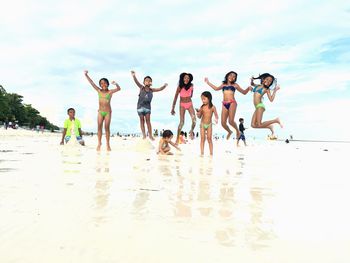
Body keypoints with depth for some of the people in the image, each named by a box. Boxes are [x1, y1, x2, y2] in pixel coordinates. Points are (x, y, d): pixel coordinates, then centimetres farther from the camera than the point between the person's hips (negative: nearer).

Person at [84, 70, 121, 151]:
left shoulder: (110, 92, -4)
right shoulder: (99, 91, 5)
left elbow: (118, 89, -18)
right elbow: (92, 83, 2)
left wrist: (116, 84, -38)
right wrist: (86, 75, -3)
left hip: (108, 112, -2)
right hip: (100, 112, 2)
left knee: (107, 127, -1)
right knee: (99, 127, -1)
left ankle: (107, 144, 5)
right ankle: (99, 143, 5)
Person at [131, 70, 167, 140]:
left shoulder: (151, 90, 3)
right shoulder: (141, 88, -5)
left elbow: (160, 89, 5)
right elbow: (136, 82, -20)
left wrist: (164, 86, -11)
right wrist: (134, 76, -35)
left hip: (147, 107, 1)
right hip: (140, 106, -1)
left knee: (148, 120, 0)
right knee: (142, 121, 5)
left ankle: (150, 135, 6)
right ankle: (144, 135, 11)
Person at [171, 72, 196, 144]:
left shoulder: (191, 86, -6)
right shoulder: (180, 87, -13)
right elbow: (175, 98, -8)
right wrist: (173, 108, -7)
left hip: (190, 104, 2)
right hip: (182, 105, -2)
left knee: (194, 120, -11)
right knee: (181, 122, -7)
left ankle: (191, 131, 20)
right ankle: (177, 139, 4)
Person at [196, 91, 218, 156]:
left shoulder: (212, 107, -7)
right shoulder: (202, 107, -3)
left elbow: (216, 115, -5)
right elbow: (199, 117, 4)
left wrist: (216, 119, -27)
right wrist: (198, 114, -17)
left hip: (209, 125, -1)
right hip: (202, 124, 1)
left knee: (209, 139, -1)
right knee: (202, 139, 1)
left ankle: (211, 153, 5)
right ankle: (202, 153, 5)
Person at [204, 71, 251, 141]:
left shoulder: (235, 85, 12)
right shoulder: (223, 85, 19)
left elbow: (244, 92, 17)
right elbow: (216, 88, 36)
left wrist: (248, 88, -4)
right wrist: (208, 82, 39)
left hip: (232, 103, -3)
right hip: (224, 104, 3)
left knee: (231, 121, -17)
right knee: (223, 123, -3)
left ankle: (237, 130, 14)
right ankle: (229, 132, 28)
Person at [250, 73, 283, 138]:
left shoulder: (266, 89, 1)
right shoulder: (257, 86, 17)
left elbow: (271, 99, -9)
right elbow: (252, 84, 38)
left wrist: (275, 91, -13)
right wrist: (252, 80, 16)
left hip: (260, 106, -7)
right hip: (257, 108, 7)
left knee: (259, 125, -15)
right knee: (253, 125, 2)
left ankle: (276, 120, 0)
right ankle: (270, 127, 17)